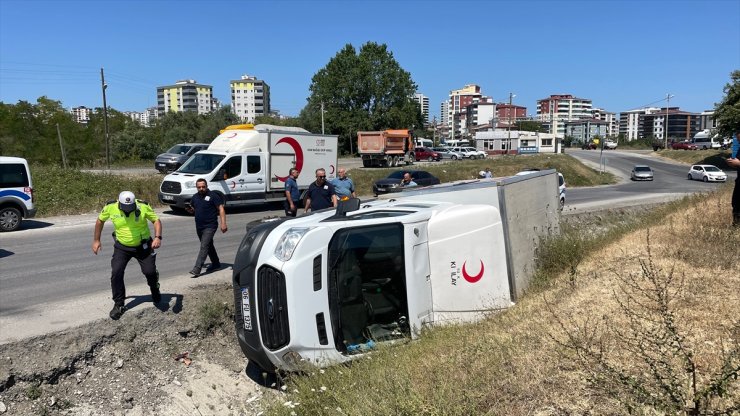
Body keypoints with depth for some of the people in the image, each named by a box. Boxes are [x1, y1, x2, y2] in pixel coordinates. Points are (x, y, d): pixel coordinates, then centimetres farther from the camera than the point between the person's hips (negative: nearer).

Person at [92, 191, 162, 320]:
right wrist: (96, 240, 7)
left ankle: (155, 290, 30)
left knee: (150, 271, -6)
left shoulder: (143, 206, -20)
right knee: (116, 273, -8)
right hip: (122, 247, 2)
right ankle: (118, 305, 9)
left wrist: (158, 237, -26)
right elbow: (100, 220, 4)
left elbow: (156, 220, -10)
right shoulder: (111, 207, -14)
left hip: (143, 246, -1)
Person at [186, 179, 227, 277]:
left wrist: (223, 223, -20)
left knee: (204, 246, -14)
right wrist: (189, 209, -5)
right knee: (209, 246, 19)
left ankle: (197, 269, -19)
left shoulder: (213, 195, -9)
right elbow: (192, 210, 21)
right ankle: (216, 264, 34)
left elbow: (221, 209, -11)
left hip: (210, 226, -7)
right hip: (199, 226, 7)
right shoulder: (195, 197, 10)